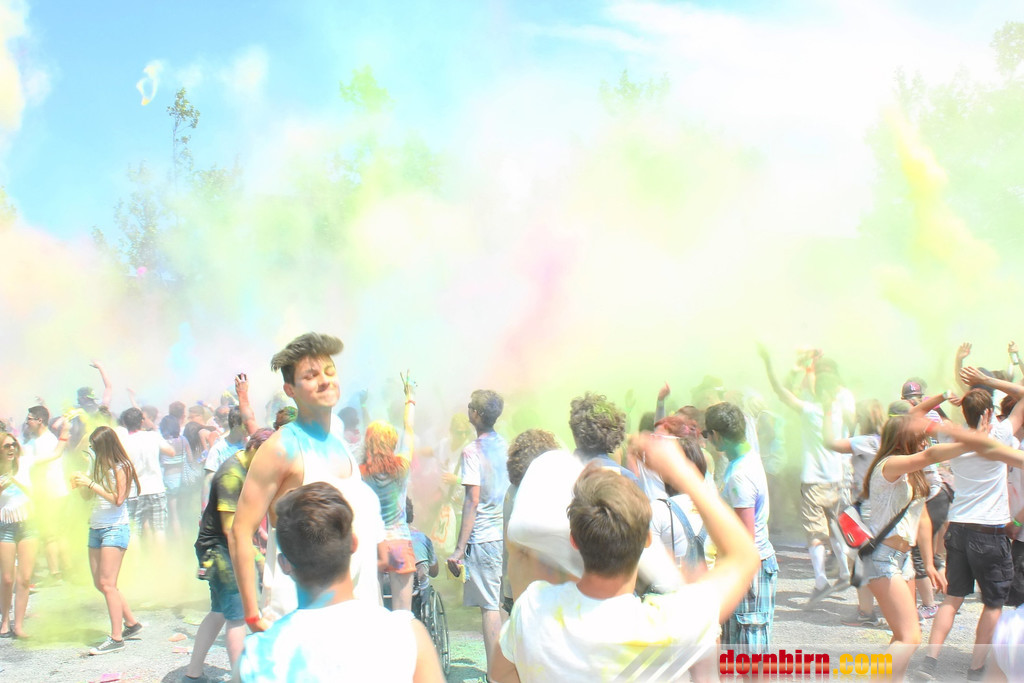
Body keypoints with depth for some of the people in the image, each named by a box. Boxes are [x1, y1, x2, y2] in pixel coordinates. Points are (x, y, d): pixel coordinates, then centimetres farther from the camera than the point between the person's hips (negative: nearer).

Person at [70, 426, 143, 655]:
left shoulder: (121, 467, -11)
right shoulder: (99, 466, 12)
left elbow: (118, 499, -20)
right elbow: (87, 496, 18)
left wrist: (91, 483, -18)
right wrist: (80, 483, -2)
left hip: (115, 529, -8)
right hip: (96, 528, 8)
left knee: (107, 584, -10)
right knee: (100, 584, 10)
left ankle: (116, 638, -6)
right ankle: (131, 622, 23)